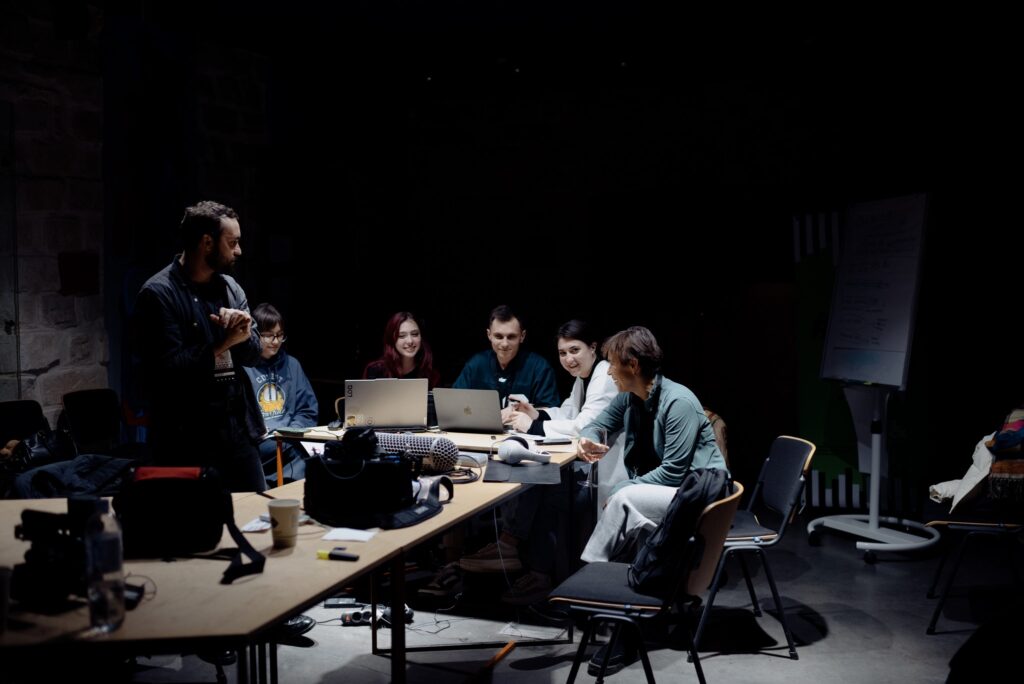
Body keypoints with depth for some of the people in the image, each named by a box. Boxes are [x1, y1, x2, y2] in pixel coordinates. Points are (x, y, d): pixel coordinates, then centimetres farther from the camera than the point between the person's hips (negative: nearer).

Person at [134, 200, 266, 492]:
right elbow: (169, 368, -16)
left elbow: (253, 353, 8)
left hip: (238, 429, 6)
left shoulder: (230, 287, 11)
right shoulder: (158, 293, -10)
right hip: (187, 438, -6)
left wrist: (242, 333, -12)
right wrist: (222, 345, -16)